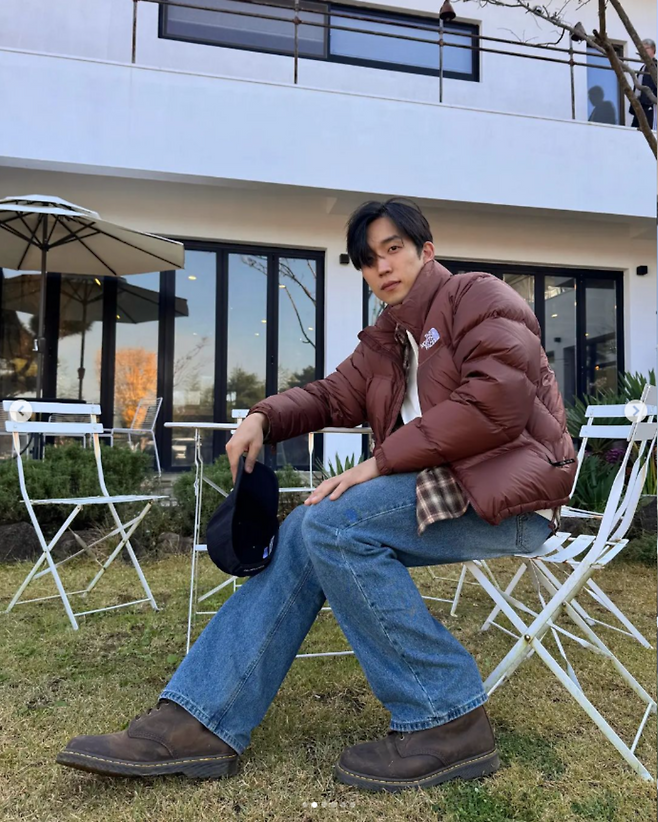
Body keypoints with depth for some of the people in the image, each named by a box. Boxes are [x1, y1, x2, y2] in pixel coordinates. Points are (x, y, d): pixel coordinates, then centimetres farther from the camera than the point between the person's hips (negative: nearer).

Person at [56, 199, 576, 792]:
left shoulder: (476, 295, -2)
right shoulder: (383, 343, 21)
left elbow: (497, 400, -18)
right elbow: (331, 396, 18)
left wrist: (381, 461, -19)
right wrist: (263, 418, -4)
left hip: (506, 490, -7)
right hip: (437, 488, 7)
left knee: (331, 523, -24)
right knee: (304, 536, -10)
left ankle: (449, 721, -14)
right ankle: (199, 722, -9)